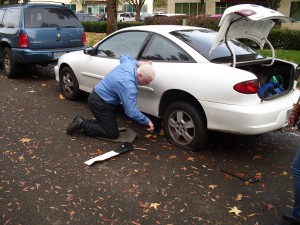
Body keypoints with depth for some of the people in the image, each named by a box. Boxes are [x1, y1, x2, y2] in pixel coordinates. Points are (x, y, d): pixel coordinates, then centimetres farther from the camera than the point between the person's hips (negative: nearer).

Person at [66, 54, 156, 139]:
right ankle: (82, 124, -1)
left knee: (108, 124, 18)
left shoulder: (130, 63, -6)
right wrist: (147, 121, -20)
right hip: (99, 103, -10)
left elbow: (123, 57, 21)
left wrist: (139, 63, 7)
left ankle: (82, 121, 16)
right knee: (113, 134, -4)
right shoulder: (128, 86, -32)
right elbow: (132, 112, -33)